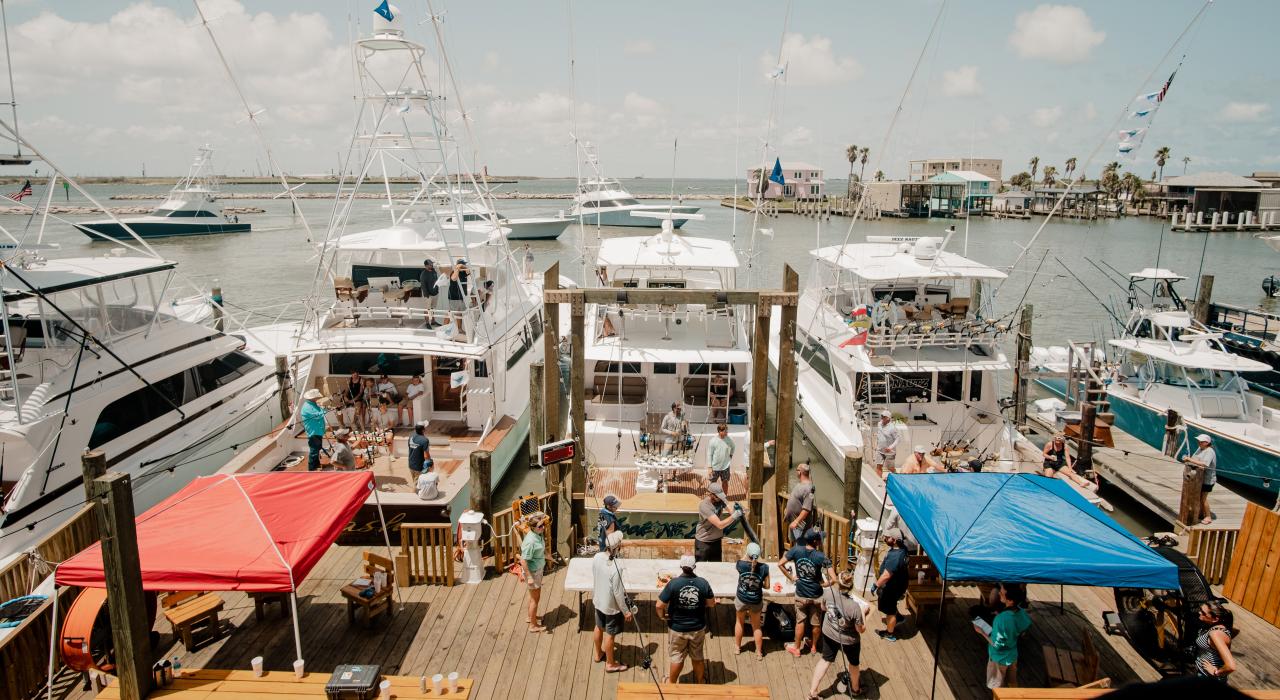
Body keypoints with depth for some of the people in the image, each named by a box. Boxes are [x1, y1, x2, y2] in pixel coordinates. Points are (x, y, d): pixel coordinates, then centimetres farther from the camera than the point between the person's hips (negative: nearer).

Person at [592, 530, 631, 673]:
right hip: (611, 606, -7)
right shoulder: (615, 569, -35)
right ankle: (610, 664, 32)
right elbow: (618, 593, -25)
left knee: (599, 628, 27)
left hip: (598, 601, 7)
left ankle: (597, 654, 49)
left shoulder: (597, 557, -15)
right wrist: (626, 611, -11)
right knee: (609, 634, 13)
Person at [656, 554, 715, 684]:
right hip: (698, 628, 2)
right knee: (698, 657, 21)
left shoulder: (673, 583, -22)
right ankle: (700, 683, 37)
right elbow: (712, 603, -1)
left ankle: (672, 682, 36)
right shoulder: (703, 583, -15)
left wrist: (662, 615, 1)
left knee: (677, 657, 18)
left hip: (677, 628, -2)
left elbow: (660, 605, -20)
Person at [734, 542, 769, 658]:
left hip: (741, 599, 0)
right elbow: (767, 586, -8)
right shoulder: (764, 567, -20)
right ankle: (759, 652, 28)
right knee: (757, 627, 19)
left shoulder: (741, 564, -21)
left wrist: (748, 555, 7)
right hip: (756, 601, 0)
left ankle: (737, 647, 40)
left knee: (739, 622, 25)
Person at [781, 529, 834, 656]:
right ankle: (814, 646, 40)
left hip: (801, 595, 2)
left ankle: (797, 648, 32)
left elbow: (780, 564, -12)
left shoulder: (796, 550, -15)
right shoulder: (821, 557, -22)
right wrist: (824, 584, -5)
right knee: (816, 623, 21)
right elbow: (833, 579, -24)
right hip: (816, 596, -2)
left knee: (800, 622, 19)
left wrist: (791, 577, -2)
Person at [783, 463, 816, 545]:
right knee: (794, 543, 22)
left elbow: (806, 509, -29)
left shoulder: (808, 488, -25)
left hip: (800, 524, -10)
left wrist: (796, 521, -30)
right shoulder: (799, 483, 6)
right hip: (793, 521, 10)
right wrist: (787, 509, 27)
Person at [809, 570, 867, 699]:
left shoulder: (828, 593, -25)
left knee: (826, 659, 27)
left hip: (829, 634, 3)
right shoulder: (854, 606, -37)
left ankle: (812, 692, 34)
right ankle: (855, 689, 54)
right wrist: (862, 612, -10)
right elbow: (861, 630, -22)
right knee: (853, 663, 27)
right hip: (849, 640, -3)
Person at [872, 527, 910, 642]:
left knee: (889, 611, 13)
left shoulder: (894, 556, -38)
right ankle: (897, 616, 53)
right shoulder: (902, 548, -9)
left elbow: (886, 575, -36)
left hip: (892, 588, -8)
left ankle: (889, 634, 31)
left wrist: (876, 585, -23)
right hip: (898, 584, 9)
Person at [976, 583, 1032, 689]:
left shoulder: (1002, 619, -37)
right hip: (1012, 655, 6)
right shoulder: (1021, 612, -16)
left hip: (999, 659, -6)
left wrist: (982, 632, -14)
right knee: (1012, 685, 27)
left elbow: (996, 645, -26)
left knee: (998, 688, 17)